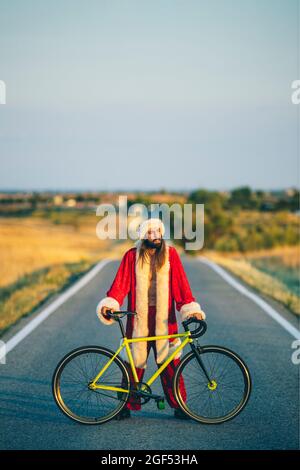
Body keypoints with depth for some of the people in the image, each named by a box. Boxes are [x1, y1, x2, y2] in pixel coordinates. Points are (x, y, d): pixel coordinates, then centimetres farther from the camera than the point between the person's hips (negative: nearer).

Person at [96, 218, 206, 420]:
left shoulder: (170, 254, 3)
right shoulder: (132, 256, 1)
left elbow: (181, 284, 1)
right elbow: (120, 283, -2)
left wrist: (191, 309, -9)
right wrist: (109, 304, -17)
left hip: (164, 317, 0)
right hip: (139, 317, 0)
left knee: (170, 364, 2)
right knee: (134, 363, 4)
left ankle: (178, 405, 14)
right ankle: (127, 405, 16)